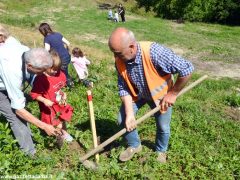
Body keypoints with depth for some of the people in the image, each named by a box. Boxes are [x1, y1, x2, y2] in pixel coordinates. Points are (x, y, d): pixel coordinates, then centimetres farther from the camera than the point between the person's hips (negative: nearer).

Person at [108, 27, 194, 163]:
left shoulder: (154, 52, -41)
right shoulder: (120, 61, -24)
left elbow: (187, 69, -35)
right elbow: (123, 89, -16)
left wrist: (173, 93, -24)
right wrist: (129, 114, -23)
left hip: (160, 94, -3)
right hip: (136, 93, 4)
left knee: (163, 127, 8)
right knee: (123, 120, 2)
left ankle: (161, 151, 41)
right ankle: (134, 145, 31)